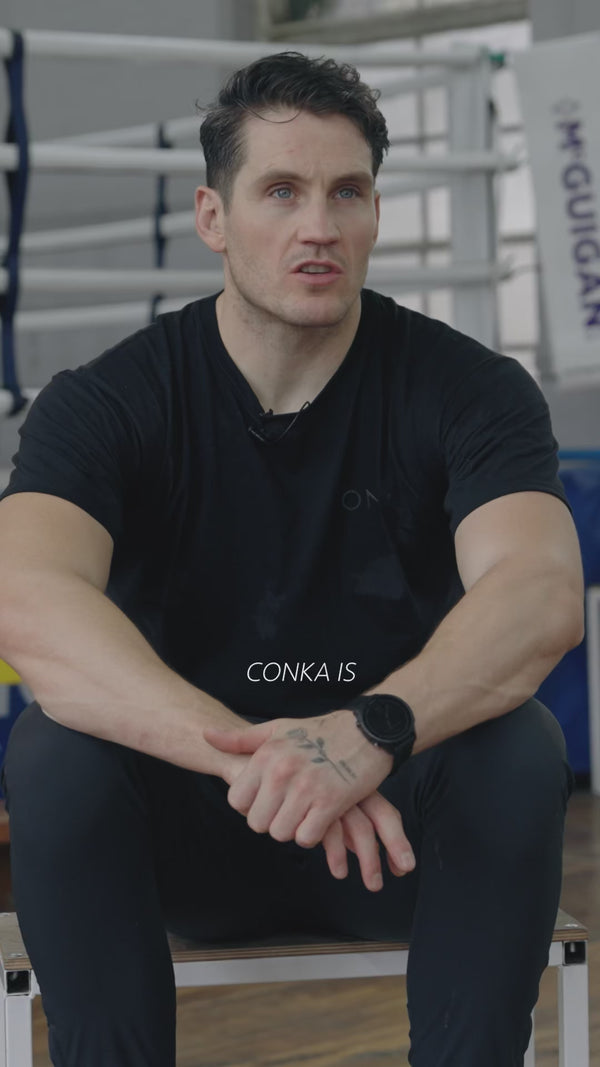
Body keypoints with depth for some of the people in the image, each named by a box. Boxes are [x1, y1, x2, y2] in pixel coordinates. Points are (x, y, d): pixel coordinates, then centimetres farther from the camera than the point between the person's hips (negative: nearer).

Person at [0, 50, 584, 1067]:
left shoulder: (468, 389, -10)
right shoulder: (108, 401, -10)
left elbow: (542, 594, -29)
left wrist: (369, 733, -48)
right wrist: (244, 754, -45)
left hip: (399, 817, 0)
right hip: (186, 828, 0)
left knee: (519, 750, -30)